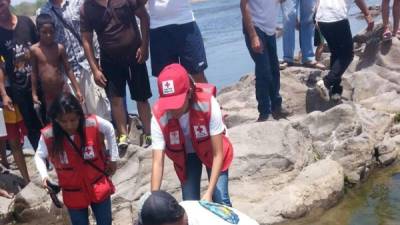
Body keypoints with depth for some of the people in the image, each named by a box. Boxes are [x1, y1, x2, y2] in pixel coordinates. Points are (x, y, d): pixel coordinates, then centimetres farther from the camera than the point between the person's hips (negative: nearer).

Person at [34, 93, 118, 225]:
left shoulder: (93, 123, -22)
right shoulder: (48, 135, -20)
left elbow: (109, 129, 1)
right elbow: (39, 156, -1)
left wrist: (113, 158, 4)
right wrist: (44, 176, -18)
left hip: (99, 186, 0)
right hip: (73, 193, 0)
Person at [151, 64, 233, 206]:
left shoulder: (208, 104, -37)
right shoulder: (159, 116, -33)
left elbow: (218, 154, -32)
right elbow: (158, 162, -33)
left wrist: (209, 193, -39)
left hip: (210, 150, -1)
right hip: (185, 155, 1)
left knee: (221, 200, -9)